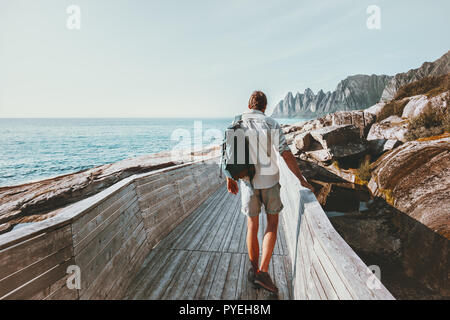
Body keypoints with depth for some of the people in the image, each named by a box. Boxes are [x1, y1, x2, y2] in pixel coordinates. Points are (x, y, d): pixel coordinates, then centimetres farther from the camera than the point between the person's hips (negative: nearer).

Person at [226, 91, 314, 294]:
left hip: (247, 181, 2)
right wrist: (301, 179, -8)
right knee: (272, 224, 11)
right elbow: (286, 154, -14)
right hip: (269, 180, -2)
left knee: (252, 226, 13)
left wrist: (230, 180, 14)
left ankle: (254, 269, 25)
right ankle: (263, 272, 4)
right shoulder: (272, 125, -8)